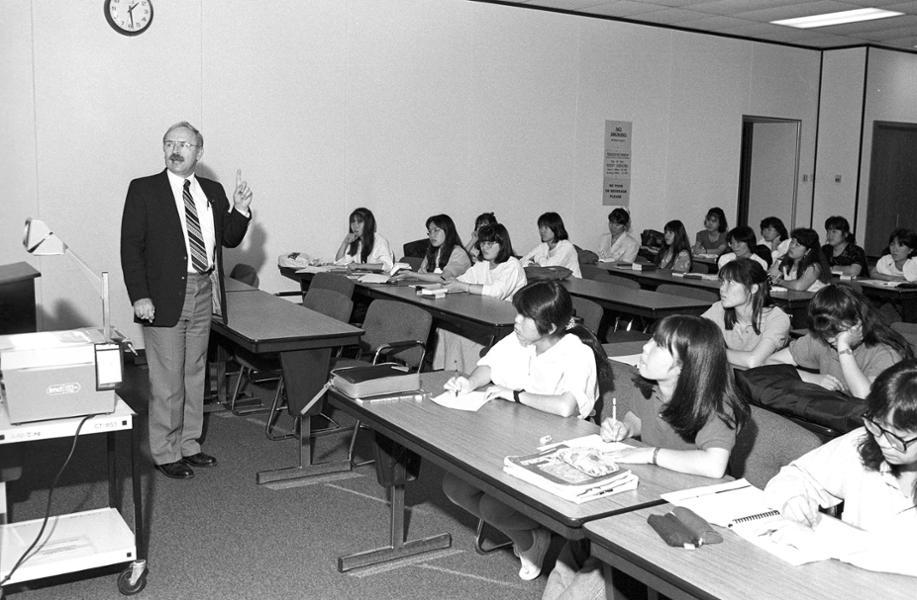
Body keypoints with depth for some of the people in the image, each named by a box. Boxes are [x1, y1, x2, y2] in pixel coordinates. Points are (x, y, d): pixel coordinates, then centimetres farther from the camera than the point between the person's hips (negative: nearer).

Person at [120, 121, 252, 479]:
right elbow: (131, 246, -7)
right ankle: (165, 453, 13)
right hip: (165, 295, -5)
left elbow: (229, 239, 14)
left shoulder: (213, 192, 11)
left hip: (203, 292, 5)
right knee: (167, 380, 0)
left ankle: (188, 444, 27)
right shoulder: (144, 190, -3)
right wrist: (140, 296, -15)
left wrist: (240, 210, -4)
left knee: (195, 374, 14)